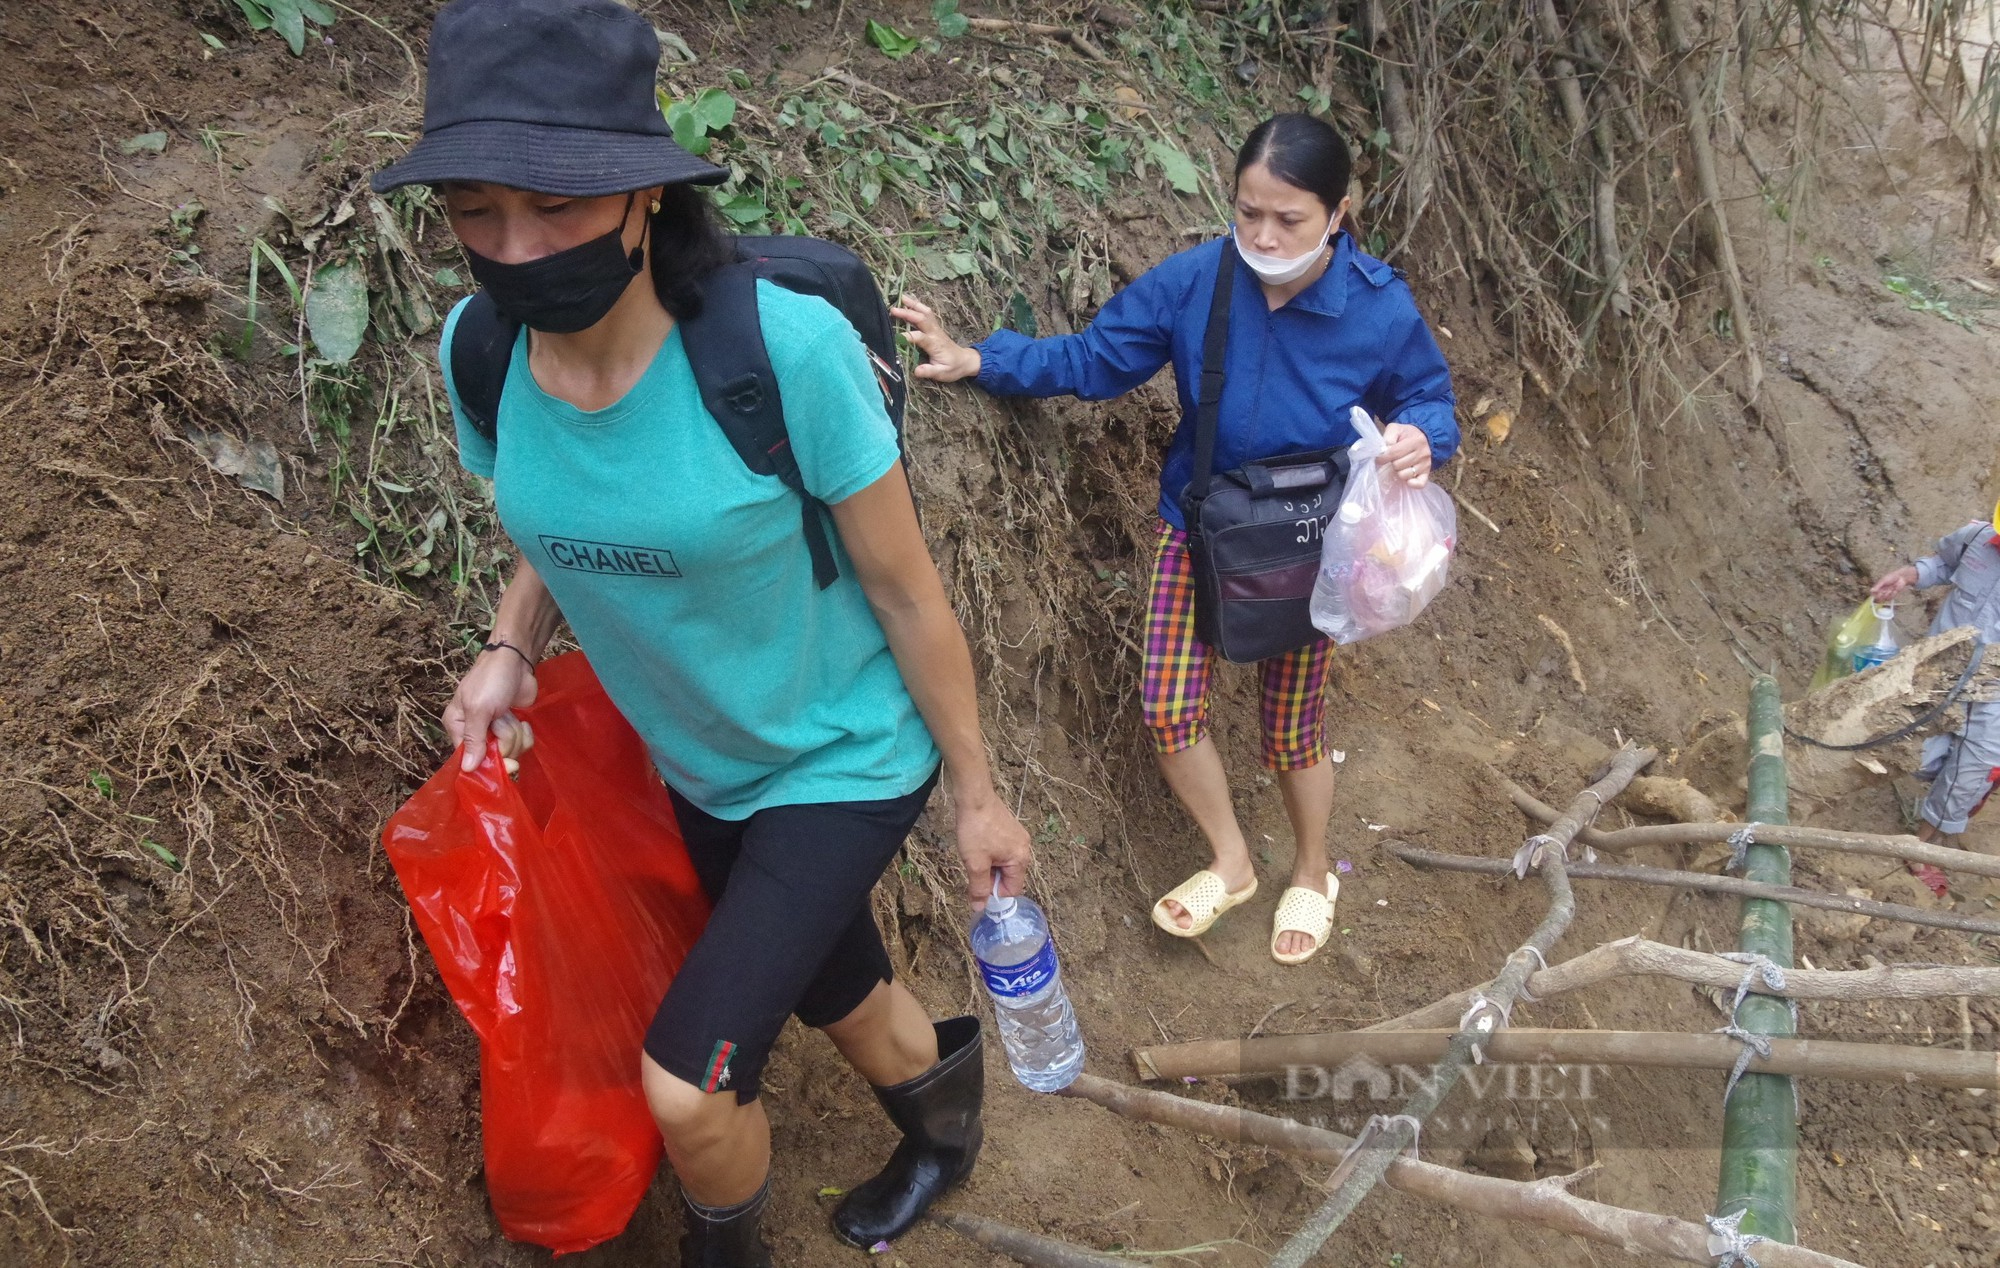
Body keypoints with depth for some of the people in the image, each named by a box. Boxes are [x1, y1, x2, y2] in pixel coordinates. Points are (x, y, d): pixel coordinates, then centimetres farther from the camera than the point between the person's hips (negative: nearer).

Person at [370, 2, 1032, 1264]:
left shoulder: (787, 346, -32)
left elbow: (908, 592, -20)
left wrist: (977, 795, -10)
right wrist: (511, 652, -13)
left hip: (846, 761, -5)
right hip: (702, 771, 5)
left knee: (688, 1087, -10)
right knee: (838, 993, 26)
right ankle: (945, 1126, 60)